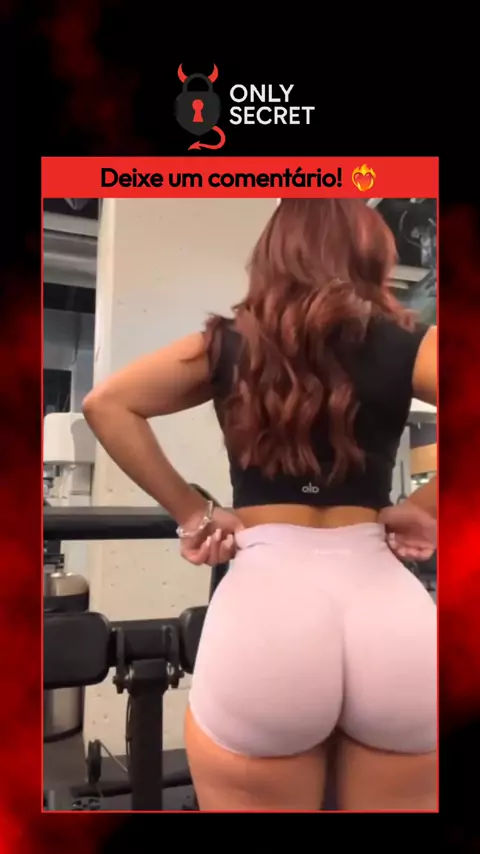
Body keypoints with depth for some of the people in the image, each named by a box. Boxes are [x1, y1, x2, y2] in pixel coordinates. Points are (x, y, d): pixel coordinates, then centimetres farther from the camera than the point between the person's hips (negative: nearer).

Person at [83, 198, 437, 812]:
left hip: (264, 605, 0)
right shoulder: (405, 346, 7)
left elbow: (106, 404, 5)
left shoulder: (228, 345, 9)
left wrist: (191, 512, 6)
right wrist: (422, 508, 3)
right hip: (391, 612, 1)